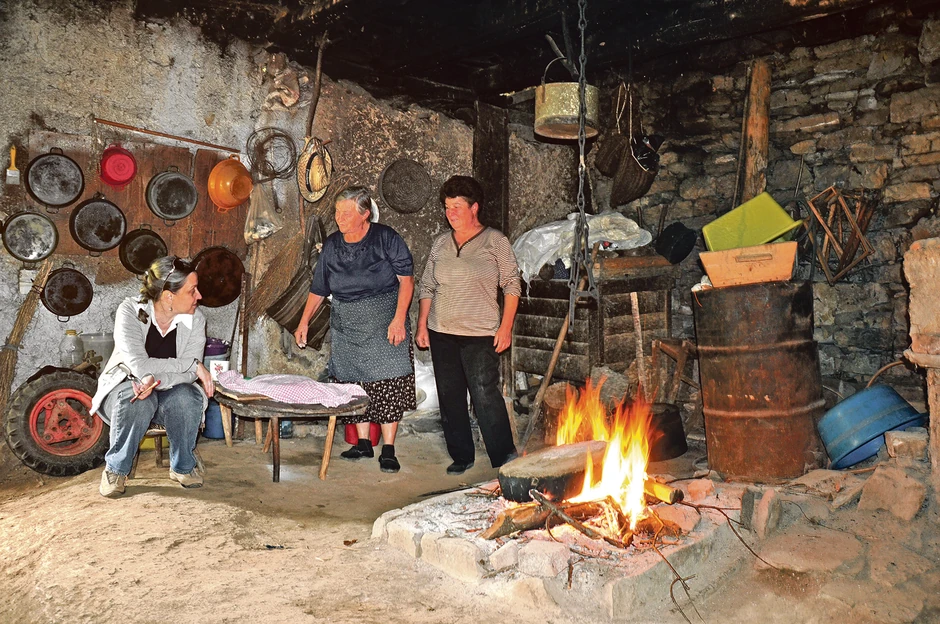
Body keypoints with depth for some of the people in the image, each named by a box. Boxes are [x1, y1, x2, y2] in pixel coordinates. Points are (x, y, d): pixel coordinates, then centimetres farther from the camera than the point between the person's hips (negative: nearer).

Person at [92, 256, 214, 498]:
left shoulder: (195, 319, -11)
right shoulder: (130, 311, -19)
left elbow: (187, 374, -19)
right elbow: (139, 366, -30)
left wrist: (156, 381, -38)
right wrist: (193, 365, -27)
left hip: (168, 391, 2)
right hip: (124, 386, -2)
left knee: (185, 397, -32)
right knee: (136, 402, -36)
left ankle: (182, 467, -7)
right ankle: (116, 469, -9)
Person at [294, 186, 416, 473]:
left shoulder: (386, 238, -6)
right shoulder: (332, 245, 7)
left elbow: (406, 279, -6)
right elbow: (318, 289, 14)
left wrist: (399, 318, -16)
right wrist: (304, 322, 9)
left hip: (384, 322, -4)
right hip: (346, 325, 4)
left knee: (387, 382, -7)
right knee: (353, 383, 4)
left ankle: (388, 450, -1)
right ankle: (363, 443, 17)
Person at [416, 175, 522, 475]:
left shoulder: (495, 241, -1)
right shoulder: (440, 244, 11)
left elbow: (512, 285, -1)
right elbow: (427, 287, 15)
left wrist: (506, 327, -8)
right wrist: (422, 325, 7)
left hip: (480, 334, -5)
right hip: (441, 333, 5)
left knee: (485, 395, -9)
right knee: (450, 397, 9)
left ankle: (504, 458, 6)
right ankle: (461, 456, 23)